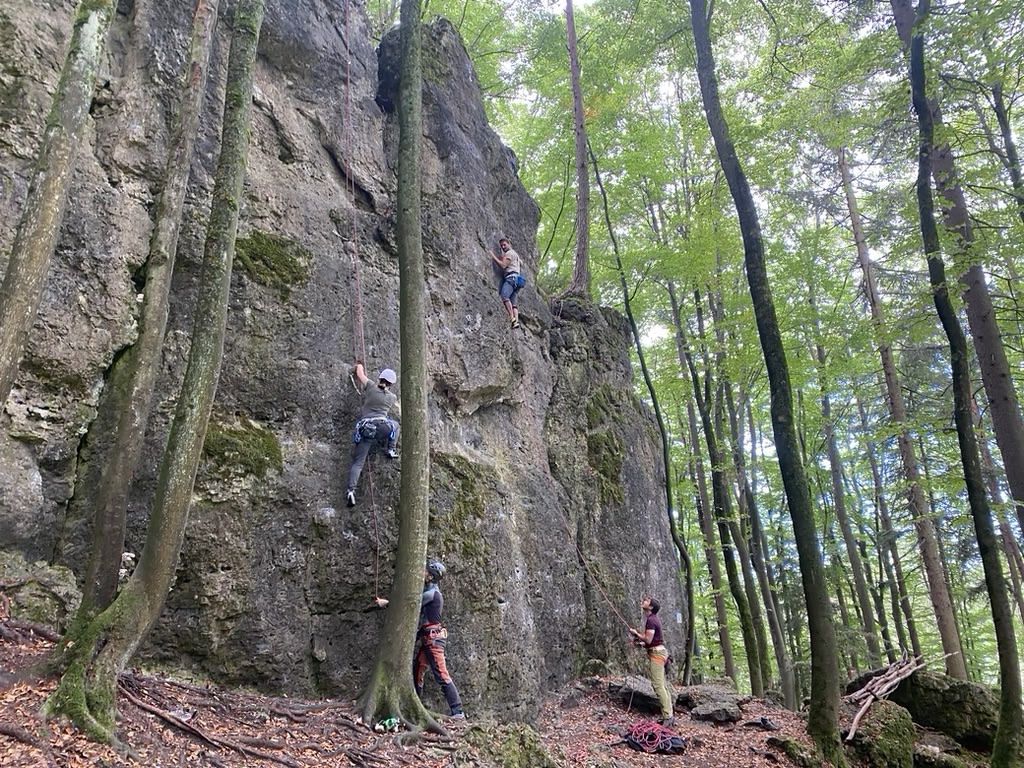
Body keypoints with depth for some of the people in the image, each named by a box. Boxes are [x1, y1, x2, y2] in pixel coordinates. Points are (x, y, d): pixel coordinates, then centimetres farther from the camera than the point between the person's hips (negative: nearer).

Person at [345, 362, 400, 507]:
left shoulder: (371, 387, 11)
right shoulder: (392, 397, 15)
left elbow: (359, 372, 24)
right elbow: (398, 411, 37)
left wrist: (359, 366, 47)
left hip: (365, 428, 0)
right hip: (383, 426, 0)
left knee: (358, 462, -1)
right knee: (395, 424, 35)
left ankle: (350, 489, -18)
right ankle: (392, 450, 24)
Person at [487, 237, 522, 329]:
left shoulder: (509, 253, 1)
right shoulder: (515, 254, 32)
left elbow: (503, 265, -11)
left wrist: (492, 256, -7)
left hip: (511, 277, -10)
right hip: (515, 278, 10)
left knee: (504, 296, -28)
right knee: (512, 302, -2)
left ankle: (512, 318, -36)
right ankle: (516, 321, -15)